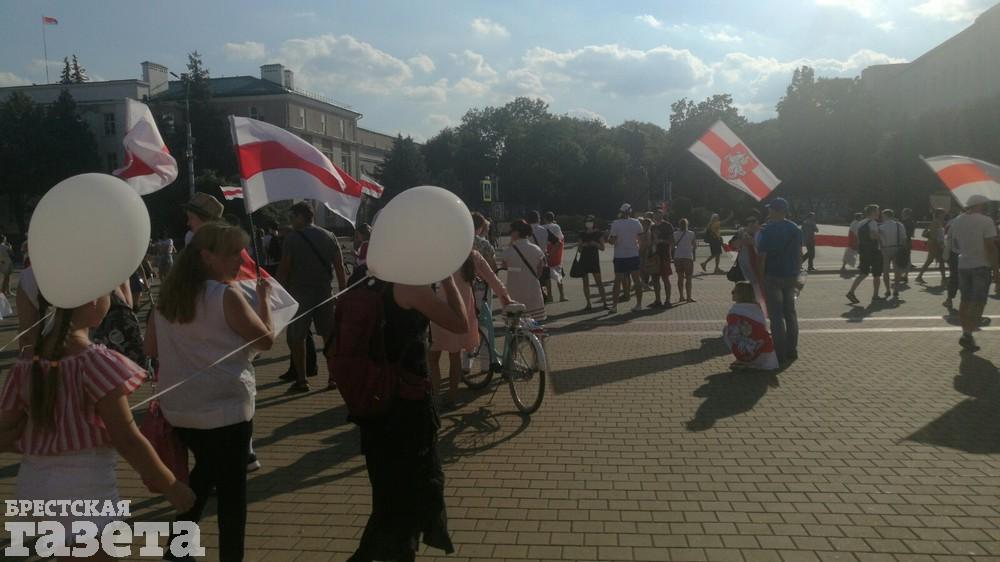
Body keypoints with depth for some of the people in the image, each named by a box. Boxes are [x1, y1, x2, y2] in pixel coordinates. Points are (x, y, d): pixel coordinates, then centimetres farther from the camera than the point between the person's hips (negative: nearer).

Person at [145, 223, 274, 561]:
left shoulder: (168, 294, 3)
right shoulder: (226, 295, -17)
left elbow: (151, 349, 9)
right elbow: (266, 340, -11)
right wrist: (262, 297, -1)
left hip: (178, 408, 7)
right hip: (225, 409, -7)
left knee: (205, 469, 28)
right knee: (232, 488, 6)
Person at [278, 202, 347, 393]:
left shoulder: (292, 238, -5)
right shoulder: (329, 237, 8)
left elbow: (284, 269, -8)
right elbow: (340, 267, 5)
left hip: (299, 293, -4)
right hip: (325, 293, 4)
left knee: (296, 337, 5)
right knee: (329, 335, 10)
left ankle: (301, 380, 4)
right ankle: (334, 377, 10)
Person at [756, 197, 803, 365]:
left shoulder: (767, 230, -12)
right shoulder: (796, 229, 5)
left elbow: (761, 257, -14)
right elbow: (799, 254, 9)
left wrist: (759, 278, -7)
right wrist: (797, 275, 16)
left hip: (772, 277, -5)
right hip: (790, 277, 5)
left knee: (776, 315, -1)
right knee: (790, 313, 15)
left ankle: (780, 354, 0)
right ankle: (792, 351, 20)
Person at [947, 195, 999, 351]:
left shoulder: (957, 221, 6)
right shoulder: (986, 221, -13)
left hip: (963, 265, 6)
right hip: (982, 265, -6)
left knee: (965, 301, 12)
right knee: (978, 302, -3)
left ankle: (966, 334, 15)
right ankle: (967, 335, -11)